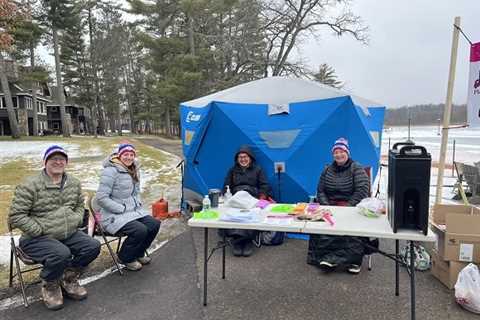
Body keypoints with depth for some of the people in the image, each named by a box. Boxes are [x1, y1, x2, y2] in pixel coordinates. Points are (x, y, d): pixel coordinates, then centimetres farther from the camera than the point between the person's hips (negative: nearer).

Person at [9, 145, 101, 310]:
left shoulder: (74, 183, 7)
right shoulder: (29, 186, -11)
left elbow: (80, 206, 21)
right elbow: (15, 216, -12)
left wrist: (75, 221, 1)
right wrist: (41, 231, -17)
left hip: (69, 234, 6)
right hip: (36, 238, -6)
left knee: (93, 246, -13)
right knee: (61, 254, -33)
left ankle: (68, 278, 14)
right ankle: (49, 285, 2)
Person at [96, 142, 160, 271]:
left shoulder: (133, 171, 10)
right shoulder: (110, 171, -17)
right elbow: (101, 198, -21)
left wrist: (138, 203, 5)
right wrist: (122, 209, -20)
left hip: (133, 211, 8)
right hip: (113, 216, -8)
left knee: (154, 224, -10)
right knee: (140, 230, -27)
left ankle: (138, 253, 15)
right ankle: (126, 258, 3)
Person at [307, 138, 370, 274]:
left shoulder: (357, 169, 2)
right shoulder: (327, 170, 15)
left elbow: (362, 191, -9)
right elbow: (320, 191, 11)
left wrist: (347, 207, -19)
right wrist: (327, 206, -8)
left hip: (351, 207, -3)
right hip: (330, 206, 3)